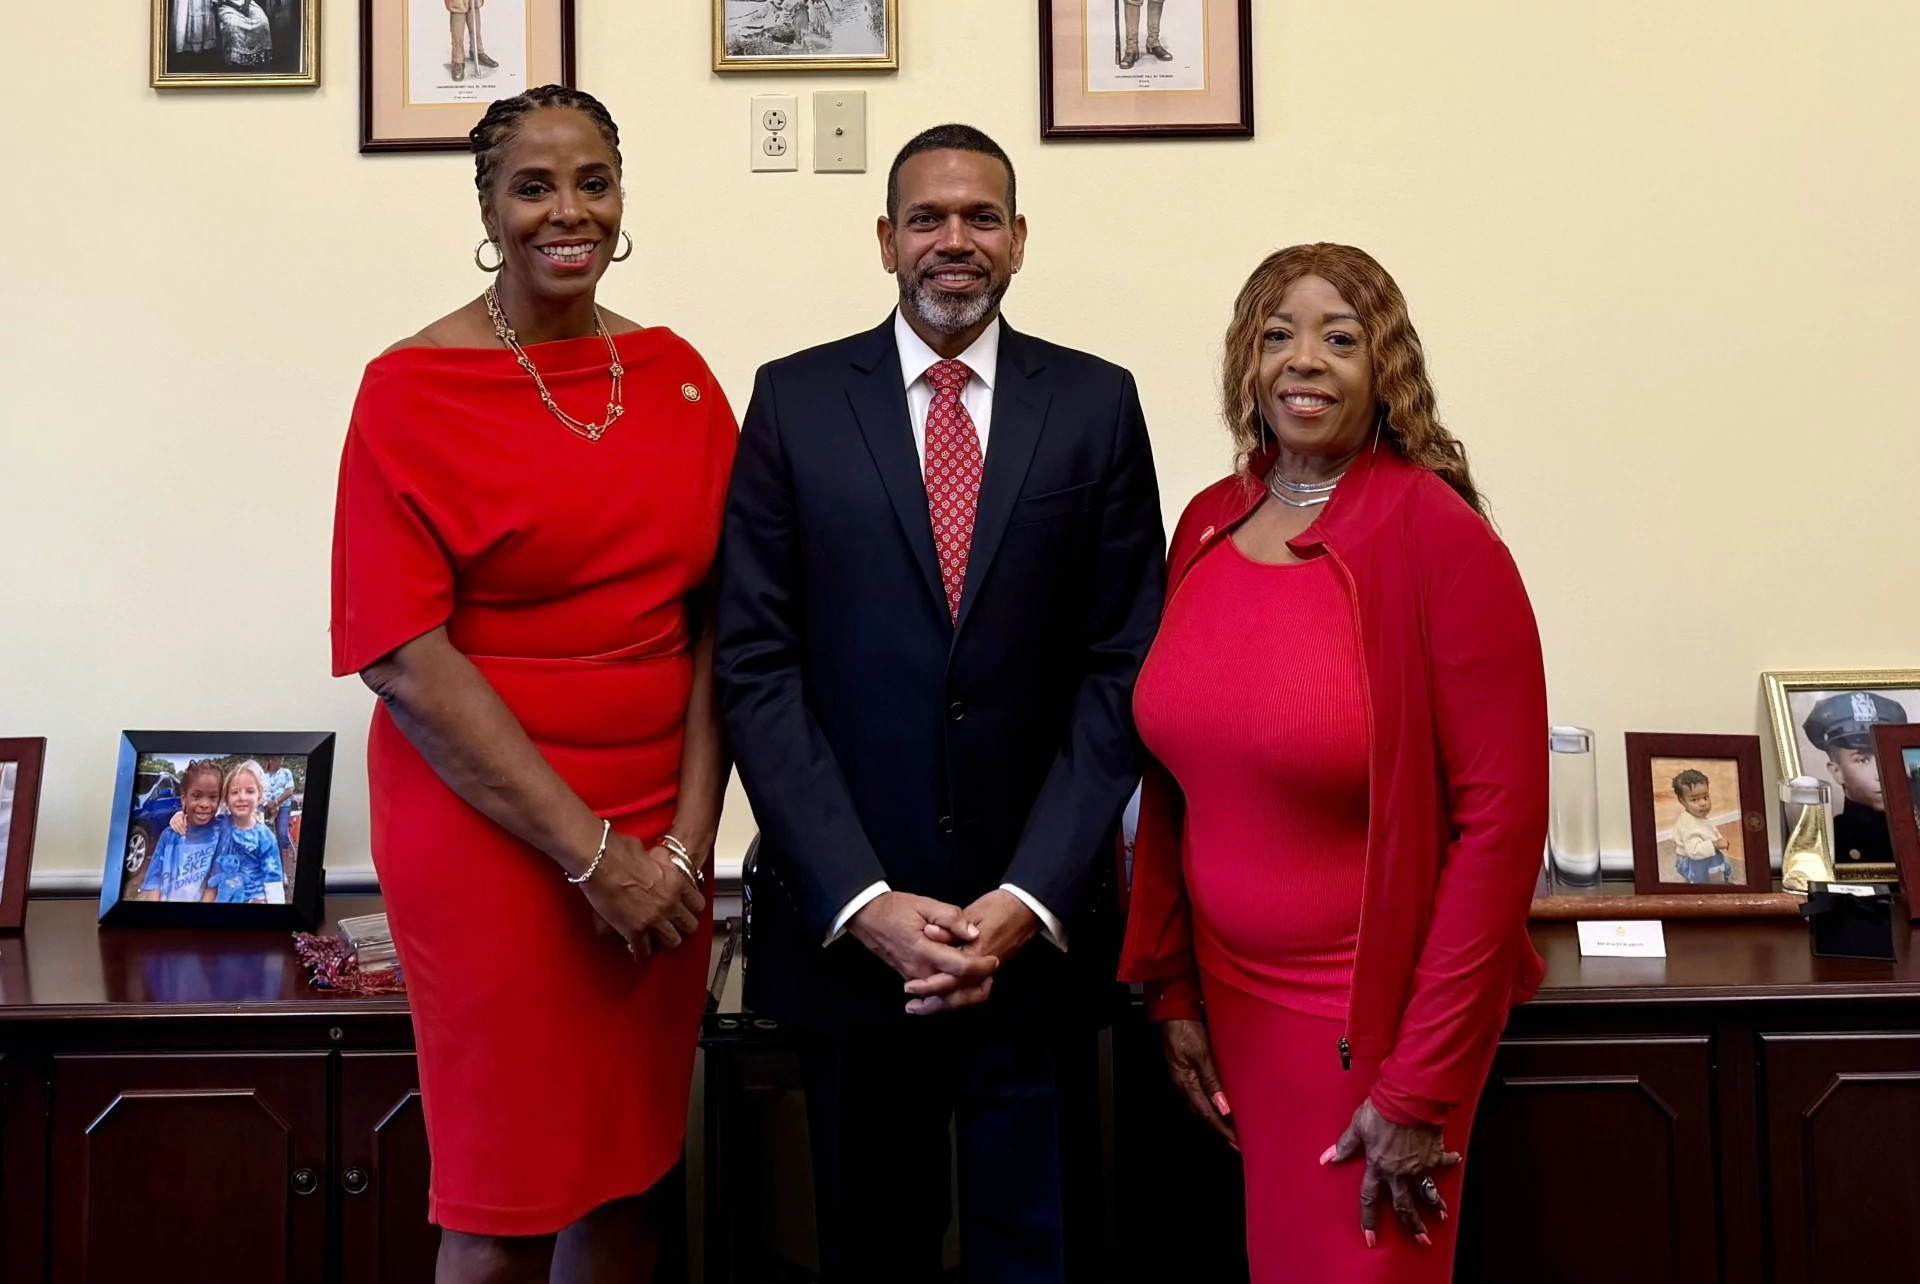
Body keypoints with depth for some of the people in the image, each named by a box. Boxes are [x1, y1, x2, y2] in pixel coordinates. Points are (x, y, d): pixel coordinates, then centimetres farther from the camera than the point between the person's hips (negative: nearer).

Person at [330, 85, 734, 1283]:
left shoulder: (675, 375, 5)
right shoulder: (412, 388, -7)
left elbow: (715, 618, 3)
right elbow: (406, 655, -12)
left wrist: (686, 835, -8)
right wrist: (590, 850, -15)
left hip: (660, 840, 4)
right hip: (488, 831, -4)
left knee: (634, 1174, 14)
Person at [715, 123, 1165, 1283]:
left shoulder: (1097, 404, 3)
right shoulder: (795, 402, 2)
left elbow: (1122, 667, -2)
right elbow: (757, 665, -3)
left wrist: (1028, 899, -10)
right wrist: (860, 901, -11)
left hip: (1039, 925, 0)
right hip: (847, 925, 0)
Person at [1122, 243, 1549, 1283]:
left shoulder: (1438, 537, -16)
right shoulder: (1208, 525, 1)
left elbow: (1502, 817, -18)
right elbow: (1174, 777, 7)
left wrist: (1423, 1086, -17)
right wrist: (1170, 989, 5)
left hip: (1379, 1004, -5)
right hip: (1234, 990, 5)